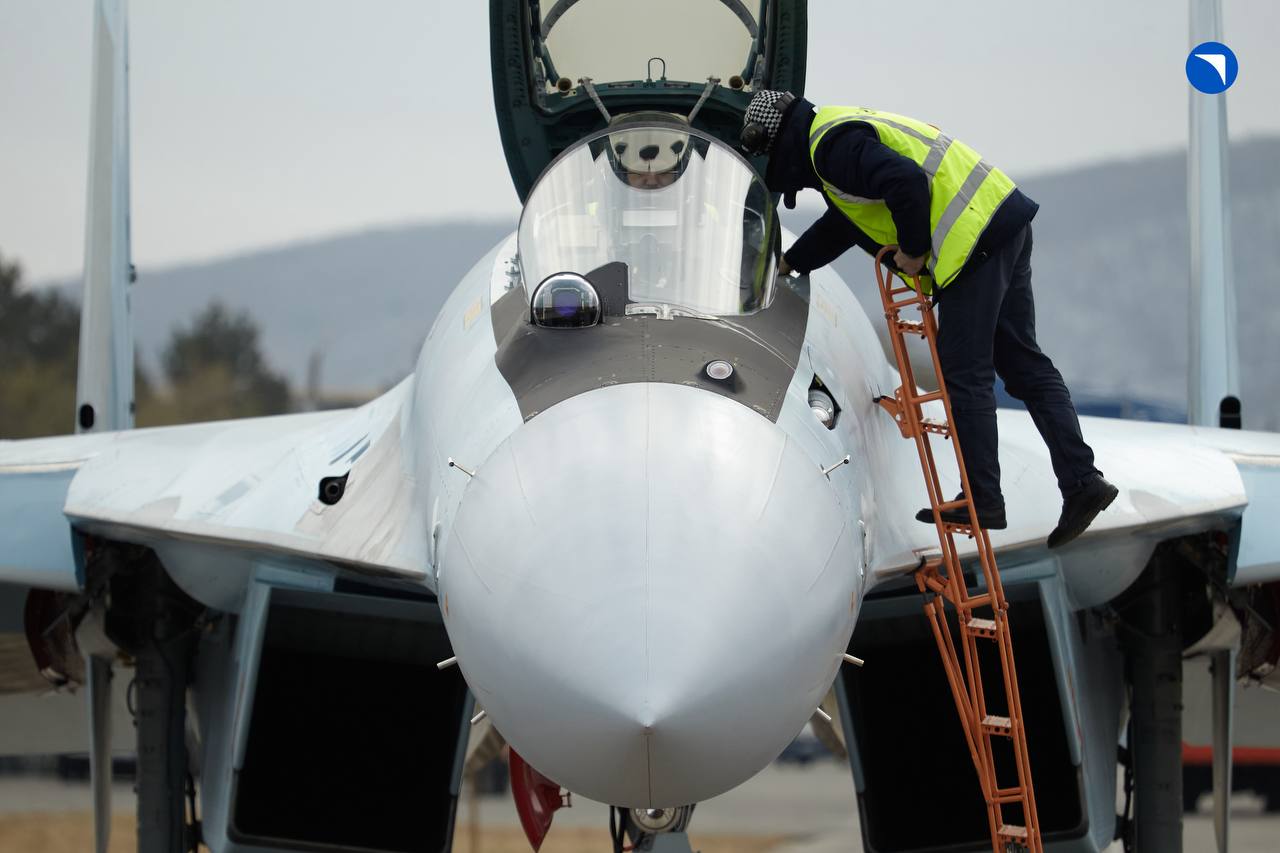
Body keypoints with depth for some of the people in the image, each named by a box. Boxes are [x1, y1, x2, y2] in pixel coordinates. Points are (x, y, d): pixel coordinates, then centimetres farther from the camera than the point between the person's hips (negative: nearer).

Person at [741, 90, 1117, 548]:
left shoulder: (832, 146, -8)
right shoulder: (844, 129, 26)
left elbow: (907, 181, -23)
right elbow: (841, 225, 42)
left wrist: (913, 250, -10)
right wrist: (789, 263, 52)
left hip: (976, 240, -10)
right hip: (1007, 222, 10)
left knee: (965, 374, -4)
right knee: (1022, 362, 11)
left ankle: (982, 501, -1)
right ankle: (1081, 480, 5)